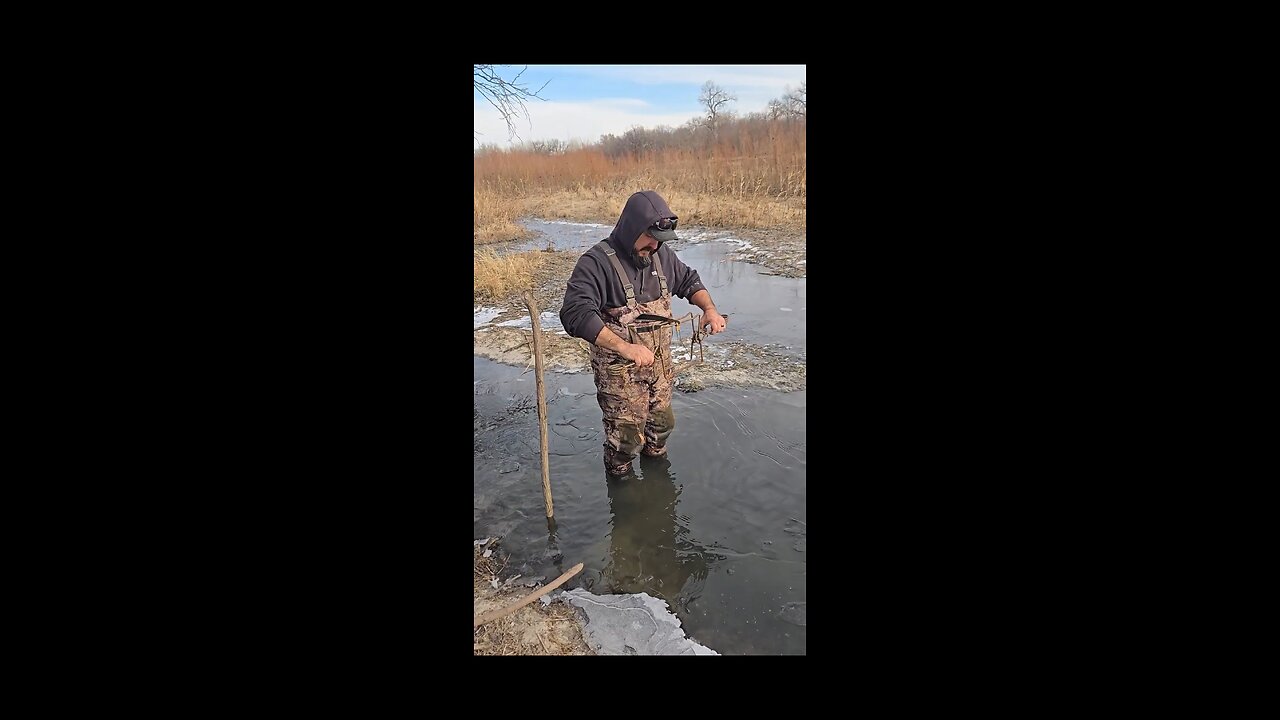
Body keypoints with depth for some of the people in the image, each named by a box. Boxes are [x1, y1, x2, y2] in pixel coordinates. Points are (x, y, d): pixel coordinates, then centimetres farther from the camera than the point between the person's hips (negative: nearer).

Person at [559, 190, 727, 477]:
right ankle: (619, 475, 32)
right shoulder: (597, 262, -22)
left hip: (660, 363, 6)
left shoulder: (660, 254, 0)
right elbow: (576, 313, -34)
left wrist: (709, 308, -5)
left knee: (662, 422, 21)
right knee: (627, 436, 2)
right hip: (619, 370, -6)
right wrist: (624, 347, -42)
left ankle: (656, 460, 50)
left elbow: (688, 280, 16)